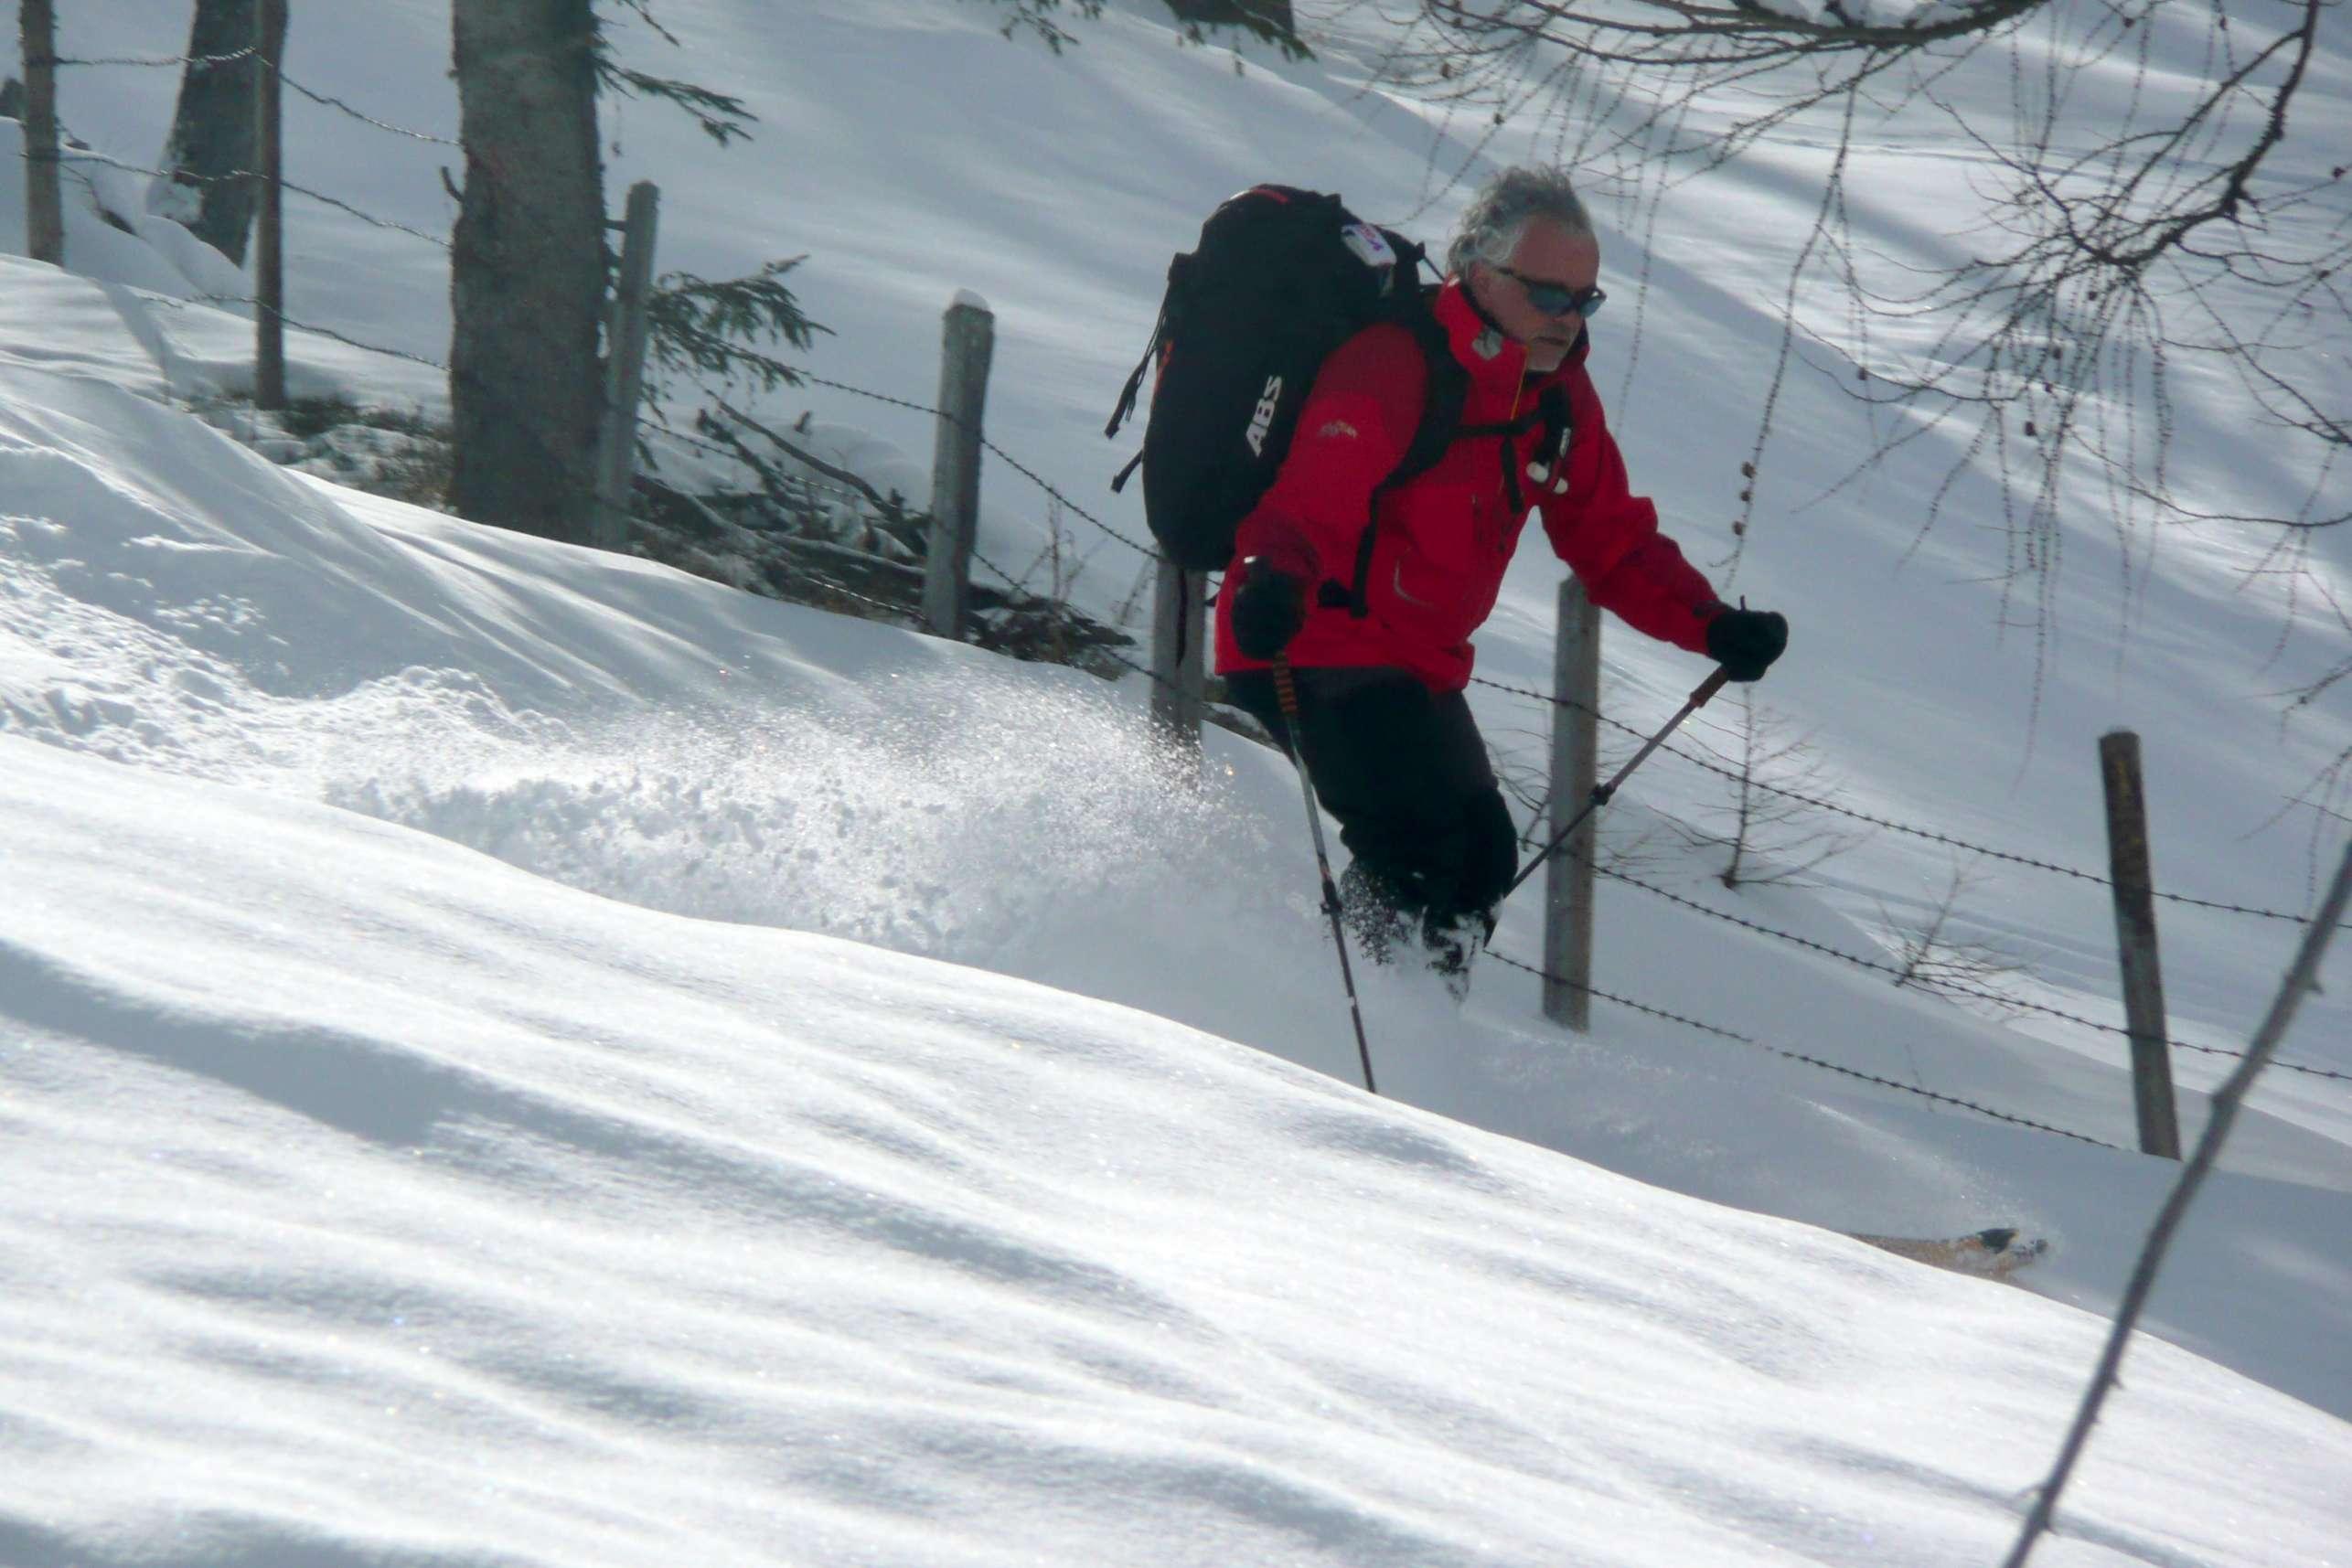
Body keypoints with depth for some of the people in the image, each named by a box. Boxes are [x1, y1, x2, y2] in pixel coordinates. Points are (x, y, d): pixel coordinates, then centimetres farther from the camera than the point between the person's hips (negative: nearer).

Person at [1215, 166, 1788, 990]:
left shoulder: (1559, 397, 8)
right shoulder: (1390, 366, -19)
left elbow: (1611, 541, 16)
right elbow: (1314, 495, -34)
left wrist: (1713, 627, 2)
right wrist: (1276, 578, -55)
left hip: (1419, 666, 9)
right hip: (1318, 650, -9)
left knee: (1482, 860, 9)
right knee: (1424, 855, -21)